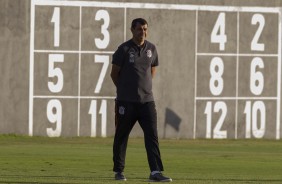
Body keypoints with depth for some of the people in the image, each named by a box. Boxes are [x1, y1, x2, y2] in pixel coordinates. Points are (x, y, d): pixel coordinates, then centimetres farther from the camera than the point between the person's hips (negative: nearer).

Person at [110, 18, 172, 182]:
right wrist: (125, 90, 9)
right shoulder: (124, 49, -6)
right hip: (126, 101, -3)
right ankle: (119, 171, 18)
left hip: (147, 100, 3)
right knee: (121, 136, 6)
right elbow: (114, 73, 1)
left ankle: (155, 172, -13)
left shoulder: (151, 49, 8)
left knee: (152, 135, -8)